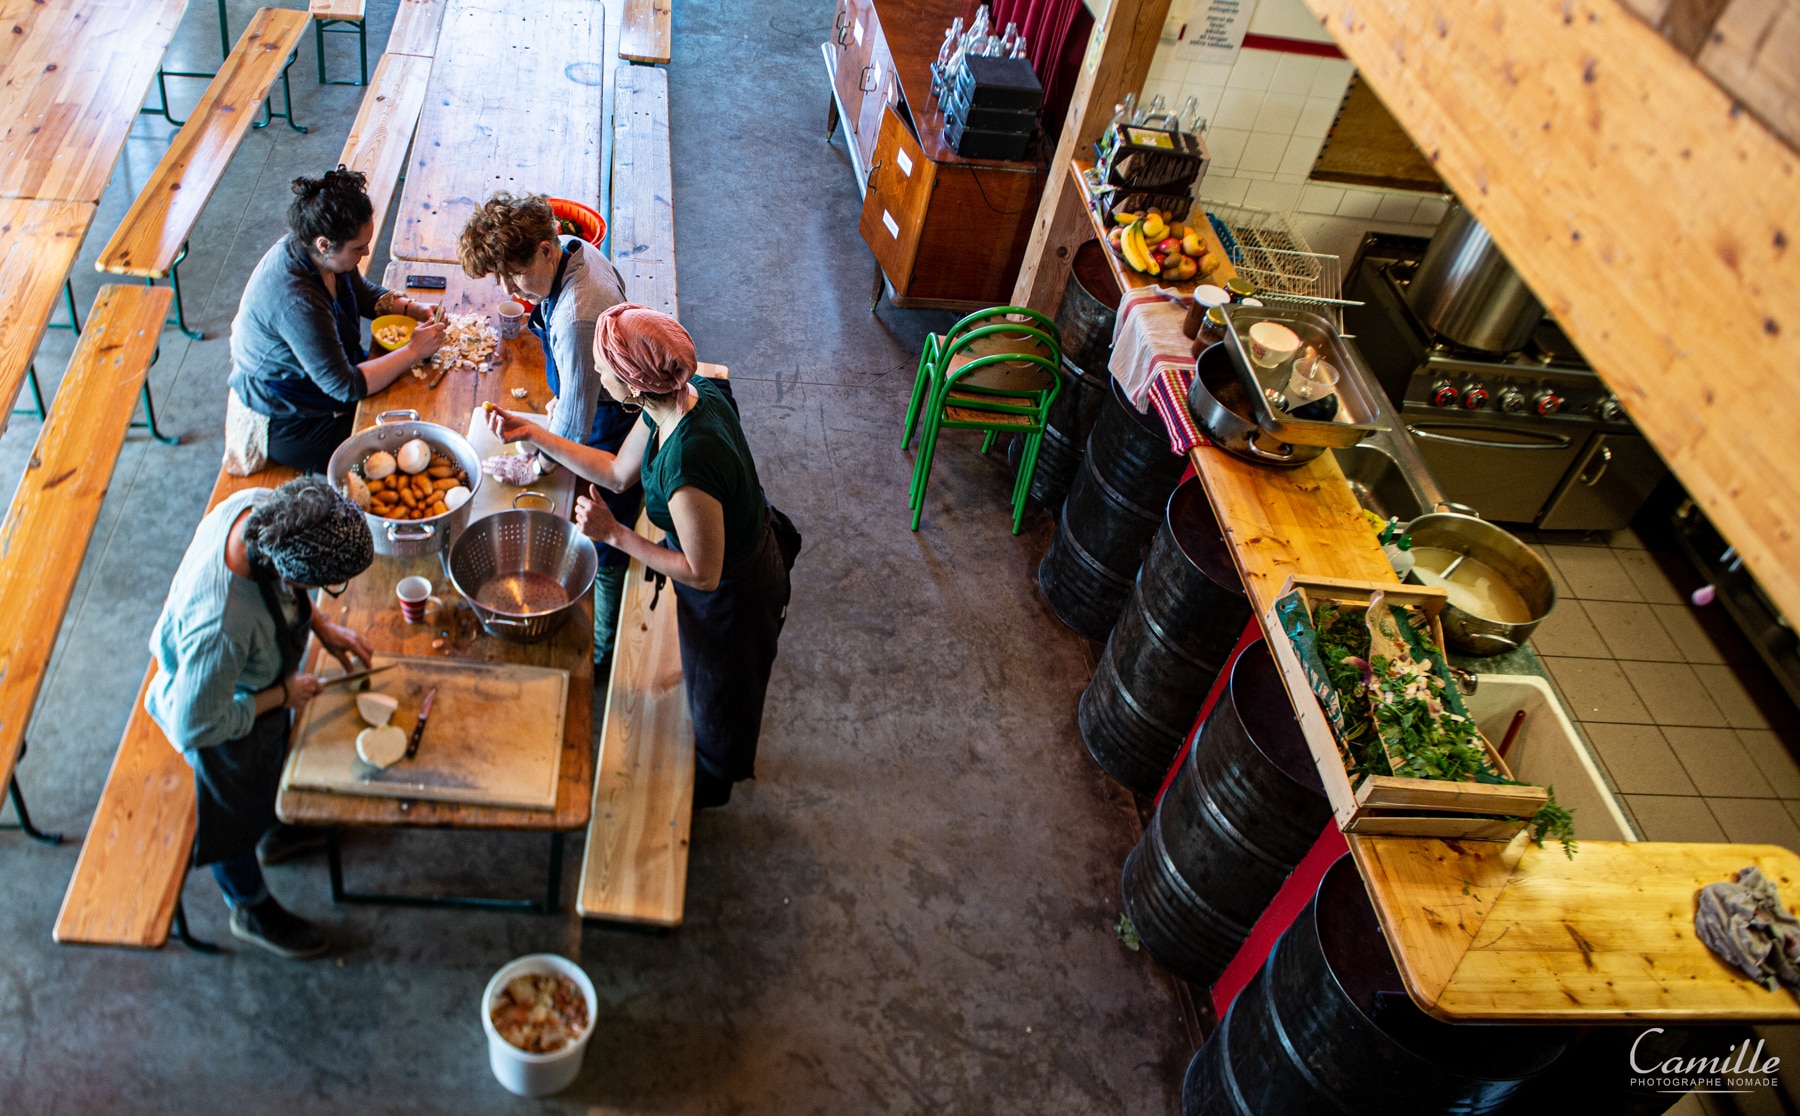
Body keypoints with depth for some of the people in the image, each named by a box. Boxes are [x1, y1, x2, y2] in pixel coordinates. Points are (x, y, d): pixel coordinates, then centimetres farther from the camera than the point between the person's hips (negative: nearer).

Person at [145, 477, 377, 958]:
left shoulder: (261, 506, -29)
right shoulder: (222, 627, -49)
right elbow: (193, 727, -32)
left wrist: (321, 626, -9)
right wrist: (282, 695, -22)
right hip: (224, 717, -7)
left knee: (273, 761, 36)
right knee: (237, 815, 23)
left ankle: (277, 832, 68)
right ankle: (252, 909, 53)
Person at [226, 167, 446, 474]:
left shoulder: (311, 250, -12)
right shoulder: (295, 301, -38)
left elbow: (363, 293, 10)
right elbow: (346, 386, -34)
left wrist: (411, 308, -8)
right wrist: (414, 351, -28)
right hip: (285, 424, -9)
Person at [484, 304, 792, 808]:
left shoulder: (687, 466, -44)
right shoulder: (690, 394, -16)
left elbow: (703, 574, -30)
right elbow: (618, 473, 1)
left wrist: (614, 534, -25)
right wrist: (532, 434, -1)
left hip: (732, 596, -8)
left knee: (719, 695, 25)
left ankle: (711, 784, 57)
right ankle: (736, 755, 67)